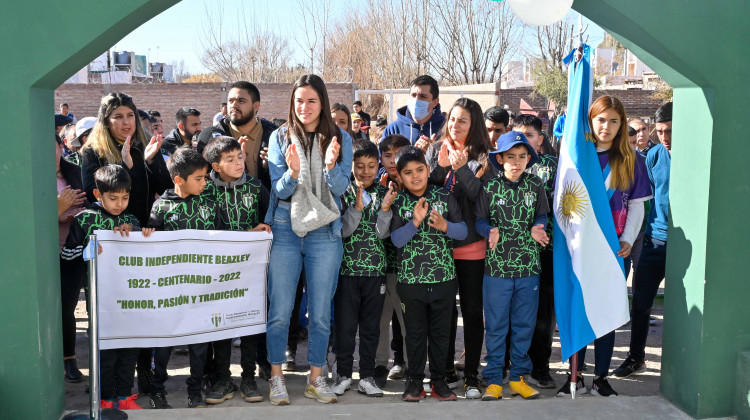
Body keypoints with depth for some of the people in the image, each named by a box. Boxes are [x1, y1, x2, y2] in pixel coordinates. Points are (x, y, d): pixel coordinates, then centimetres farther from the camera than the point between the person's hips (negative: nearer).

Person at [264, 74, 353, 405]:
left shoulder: (340, 139, 3)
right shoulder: (281, 137, 3)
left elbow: (340, 188, -5)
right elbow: (279, 190, -2)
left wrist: (330, 166, -25)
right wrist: (292, 172, -23)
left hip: (325, 232, 0)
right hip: (284, 230, 0)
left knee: (320, 312, 7)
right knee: (280, 311, 2)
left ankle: (316, 379, 21)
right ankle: (276, 378, 17)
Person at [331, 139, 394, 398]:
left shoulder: (383, 193, 5)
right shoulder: (344, 192, -1)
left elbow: (383, 233, -2)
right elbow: (343, 230, -9)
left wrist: (384, 208, -17)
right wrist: (357, 206, -22)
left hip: (376, 269, 2)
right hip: (348, 269, -2)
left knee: (371, 326, 9)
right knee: (345, 325, 3)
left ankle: (367, 377, 19)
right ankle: (343, 374, 19)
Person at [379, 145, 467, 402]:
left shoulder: (445, 197, 1)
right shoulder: (397, 203, -1)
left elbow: (463, 231, -2)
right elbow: (396, 239, -10)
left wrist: (444, 225, -21)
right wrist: (415, 222, -25)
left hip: (444, 278, 1)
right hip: (411, 280, -1)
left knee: (441, 331, 11)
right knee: (415, 332, 10)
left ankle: (438, 380, 24)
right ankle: (415, 380, 23)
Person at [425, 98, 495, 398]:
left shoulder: (482, 156, 1)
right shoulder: (436, 150, 8)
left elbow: (482, 196, -11)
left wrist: (461, 168, -19)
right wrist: (440, 166, -13)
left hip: (472, 244, -2)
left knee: (472, 309, 4)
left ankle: (471, 376, 14)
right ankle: (447, 371, 22)